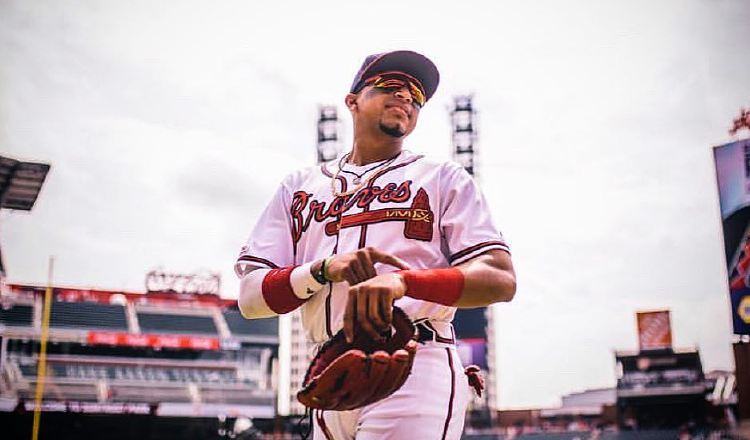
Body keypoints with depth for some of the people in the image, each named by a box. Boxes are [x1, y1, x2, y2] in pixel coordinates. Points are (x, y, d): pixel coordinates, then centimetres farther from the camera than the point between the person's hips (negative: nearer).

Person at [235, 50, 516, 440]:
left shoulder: (444, 179, 10)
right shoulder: (299, 187, 17)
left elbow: (500, 279, -5)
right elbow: (250, 297, 8)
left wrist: (403, 281, -23)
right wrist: (324, 269, -12)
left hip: (415, 368, -3)